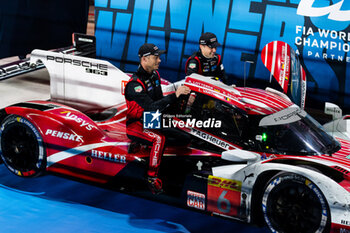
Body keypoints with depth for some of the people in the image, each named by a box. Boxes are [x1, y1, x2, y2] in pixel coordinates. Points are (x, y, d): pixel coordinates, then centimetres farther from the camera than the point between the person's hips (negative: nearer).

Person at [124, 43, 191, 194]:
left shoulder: (155, 75, 6)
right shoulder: (135, 84, -22)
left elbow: (160, 100, 13)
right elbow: (151, 107, -32)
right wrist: (175, 95, -35)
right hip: (136, 126, -9)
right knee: (159, 139, -33)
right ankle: (152, 178, -27)